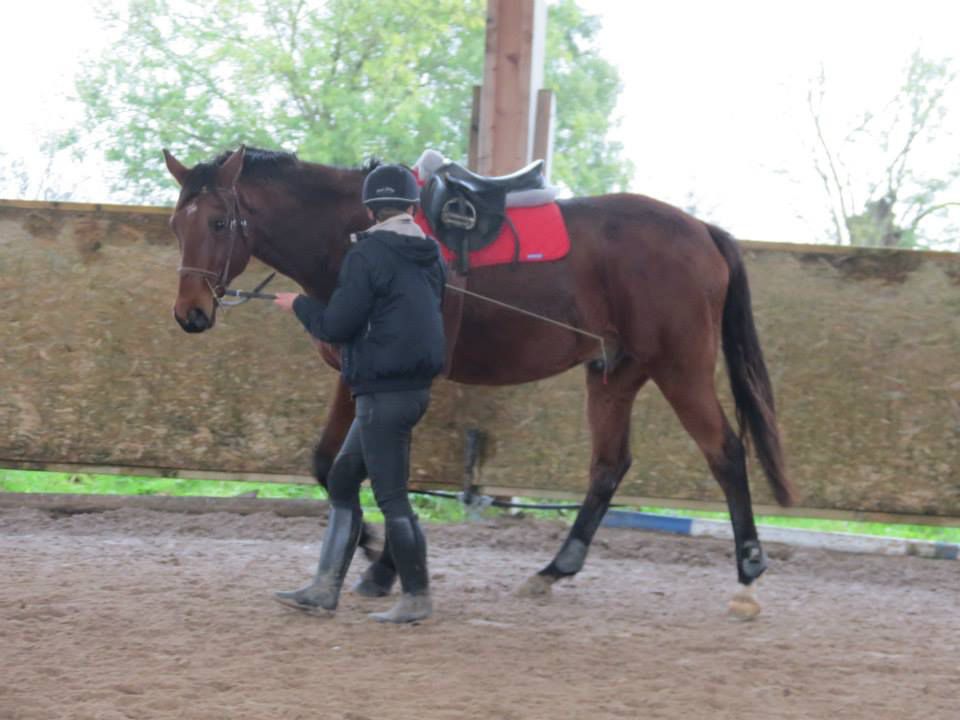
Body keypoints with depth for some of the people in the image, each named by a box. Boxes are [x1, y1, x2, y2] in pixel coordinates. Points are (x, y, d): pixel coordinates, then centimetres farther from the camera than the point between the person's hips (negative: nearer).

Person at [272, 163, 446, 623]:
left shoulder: (367, 253, -14)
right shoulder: (430, 256, 10)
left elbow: (336, 326, -14)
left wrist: (299, 305, 5)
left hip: (384, 391, -9)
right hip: (416, 384, 9)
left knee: (391, 497, -1)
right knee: (341, 482, 16)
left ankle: (416, 598, 5)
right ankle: (326, 588, 19)